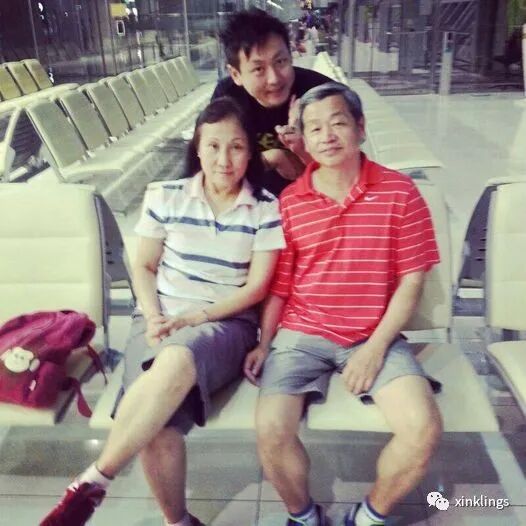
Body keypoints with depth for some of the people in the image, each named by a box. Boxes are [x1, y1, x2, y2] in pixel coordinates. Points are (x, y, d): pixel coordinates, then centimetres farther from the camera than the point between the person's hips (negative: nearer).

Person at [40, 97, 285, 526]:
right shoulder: (165, 197, 5)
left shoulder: (266, 209, 0)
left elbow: (257, 286, -3)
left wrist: (196, 317, -13)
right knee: (159, 432, -26)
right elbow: (144, 267, 10)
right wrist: (153, 318, -8)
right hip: (160, 320, 2)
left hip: (226, 323, -1)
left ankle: (93, 483, -22)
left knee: (176, 362, -39)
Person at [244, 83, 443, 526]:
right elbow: (278, 284, 6)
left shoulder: (399, 191, -1)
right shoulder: (288, 202, 1)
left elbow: (411, 278, -2)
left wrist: (376, 346, -10)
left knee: (424, 429, -20)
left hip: (376, 337, 0)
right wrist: (264, 343, -5)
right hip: (301, 334, 1)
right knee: (271, 431, -20)